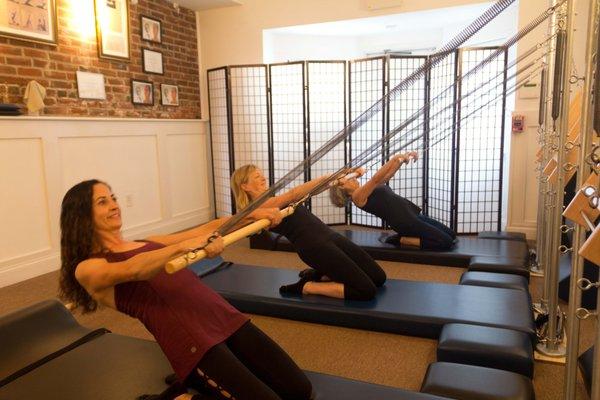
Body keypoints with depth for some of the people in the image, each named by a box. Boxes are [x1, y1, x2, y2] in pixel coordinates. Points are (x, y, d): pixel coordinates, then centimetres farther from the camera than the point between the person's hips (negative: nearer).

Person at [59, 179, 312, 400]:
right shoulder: (88, 269, 4)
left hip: (225, 317, 7)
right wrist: (182, 246, -34)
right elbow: (132, 270, -19)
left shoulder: (148, 243, 23)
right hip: (190, 340, -7)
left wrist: (252, 215, 4)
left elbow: (207, 229, 16)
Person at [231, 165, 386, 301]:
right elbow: (293, 194, -19)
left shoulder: (272, 200, 23)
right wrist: (325, 178, -21)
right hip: (313, 245, -9)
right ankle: (305, 287, -1)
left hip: (327, 236, 10)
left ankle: (319, 275, 15)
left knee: (378, 277, 10)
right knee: (367, 290, -11)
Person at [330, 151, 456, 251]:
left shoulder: (366, 191, 18)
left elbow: (387, 175, 13)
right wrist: (394, 158, -28)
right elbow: (376, 179, -24)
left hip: (411, 215, 10)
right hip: (403, 221, -10)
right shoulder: (357, 196, -9)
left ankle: (406, 236, 10)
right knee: (446, 242, -12)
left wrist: (402, 158, 0)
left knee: (451, 234, 13)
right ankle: (403, 241, -5)